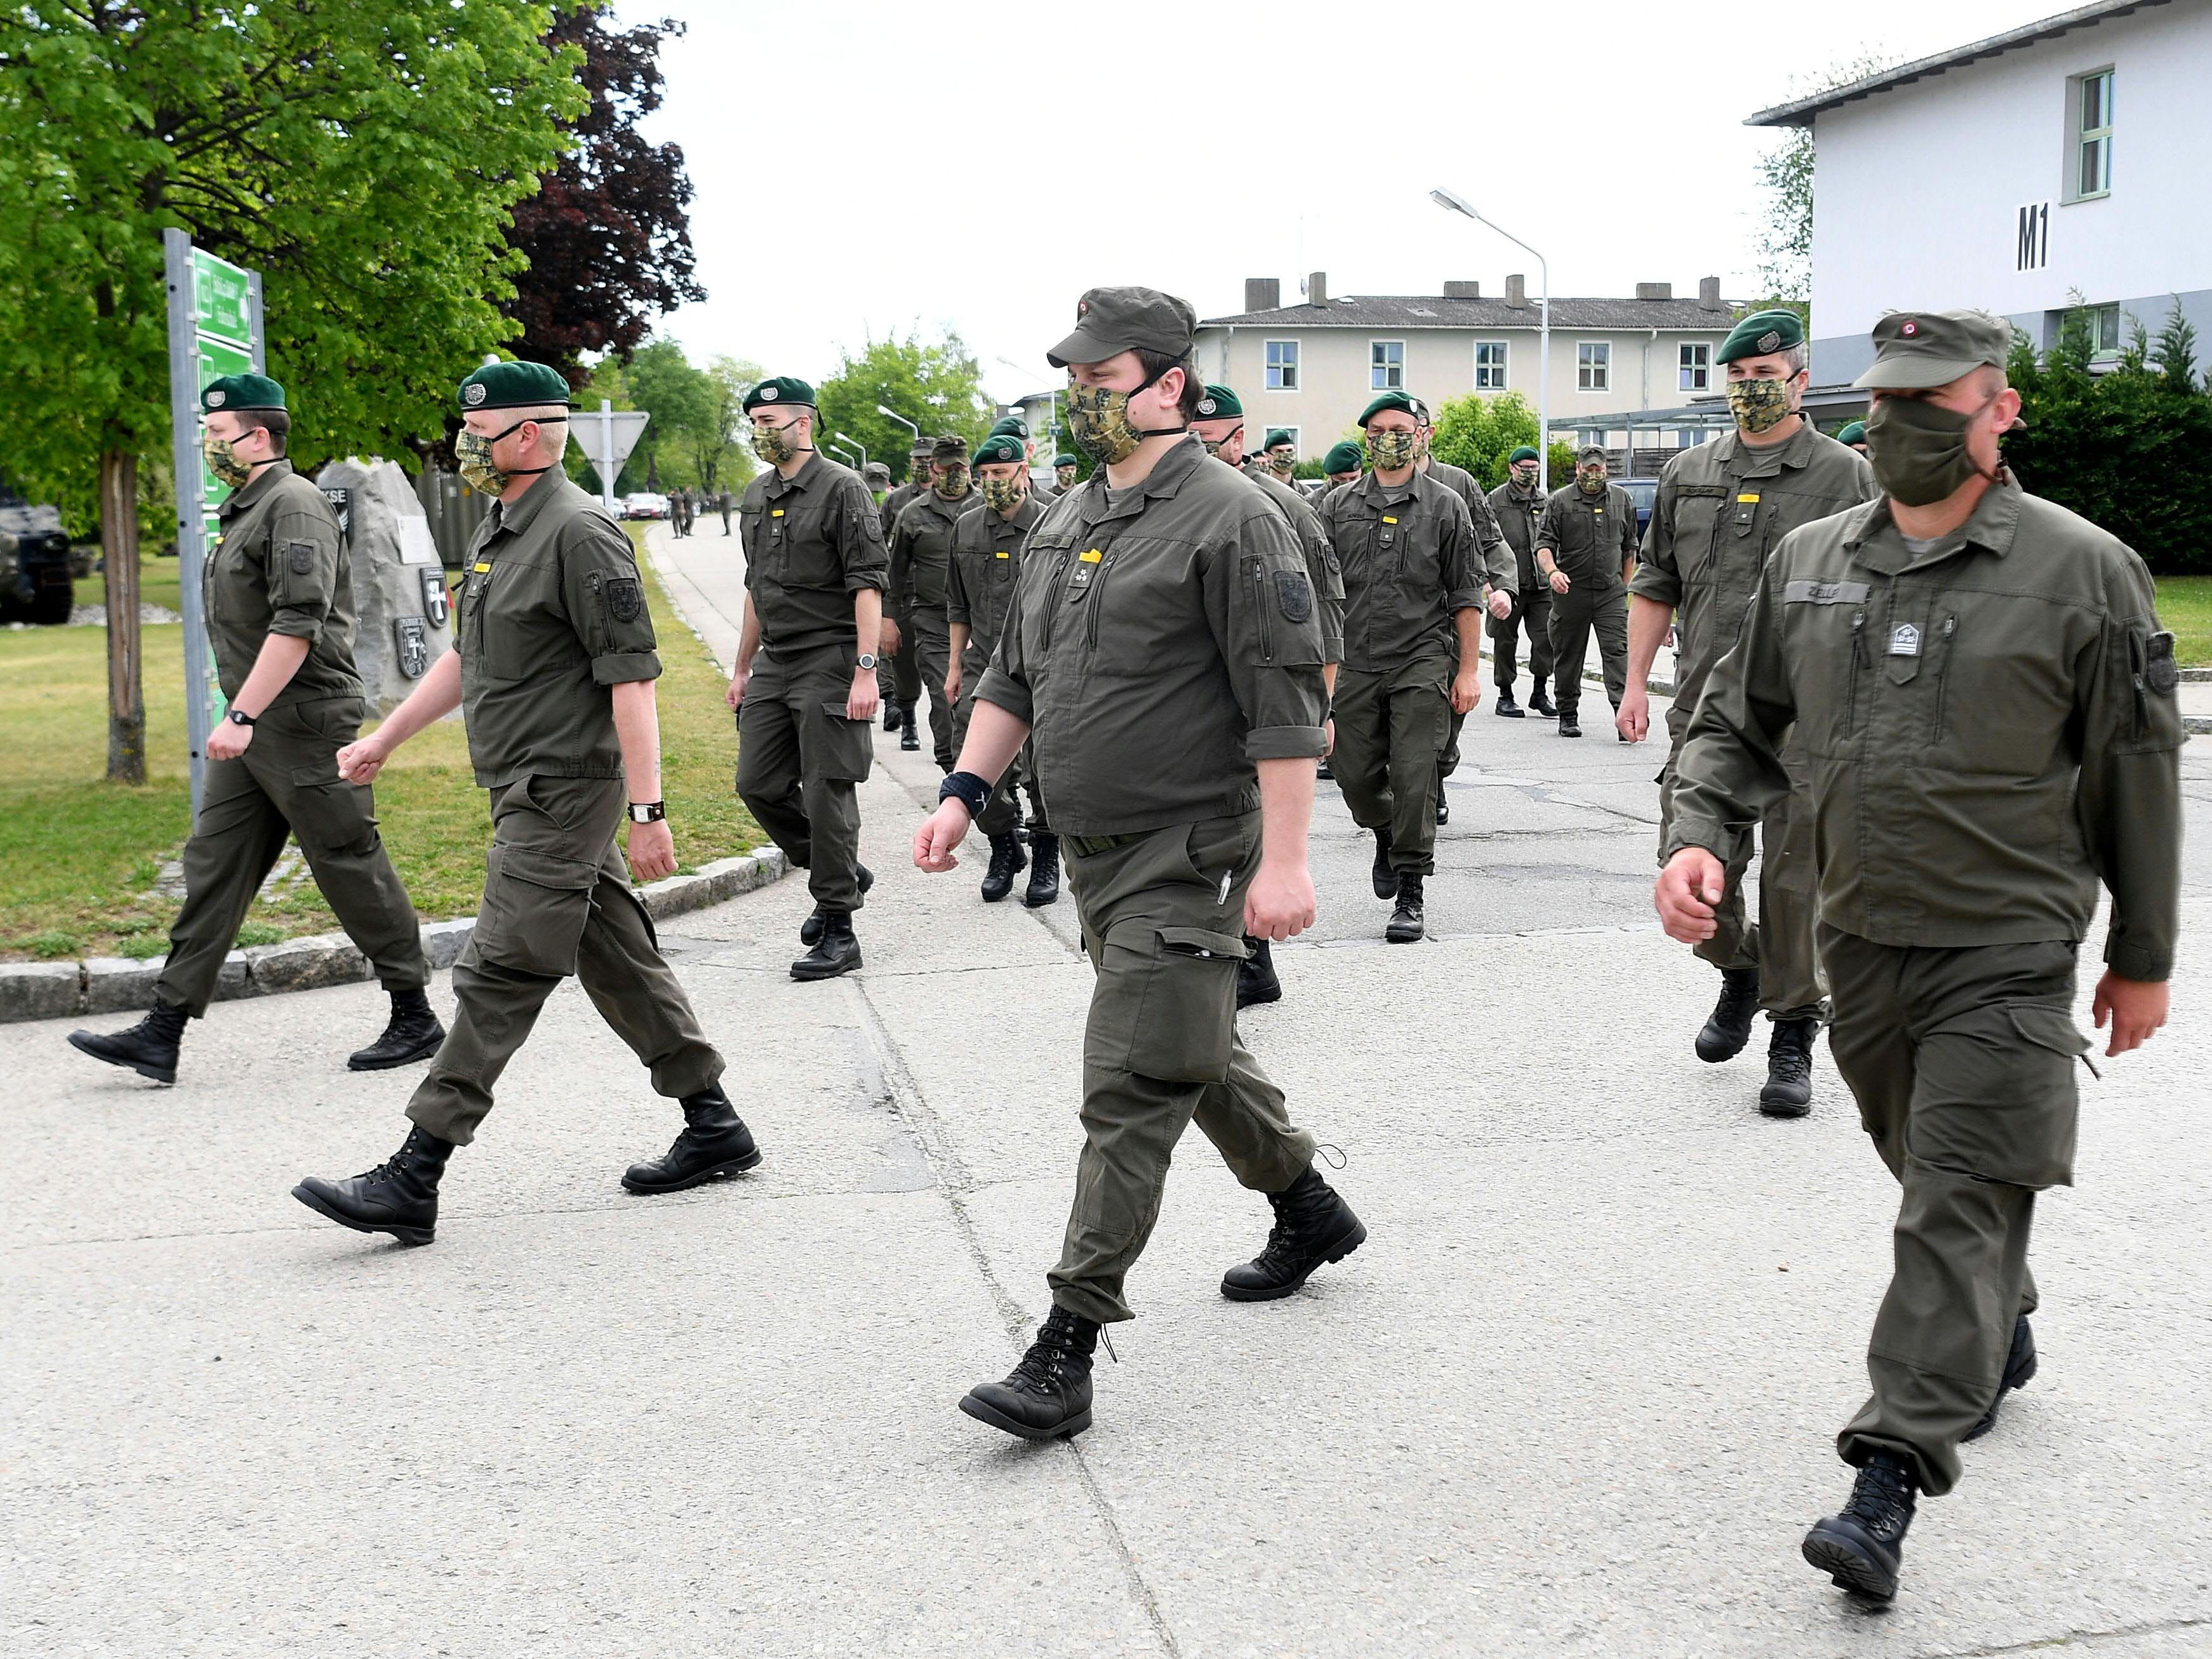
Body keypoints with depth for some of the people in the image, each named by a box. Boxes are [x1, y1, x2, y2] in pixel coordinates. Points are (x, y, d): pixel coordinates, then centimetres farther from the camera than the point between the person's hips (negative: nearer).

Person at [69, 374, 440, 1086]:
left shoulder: (295, 505, -14)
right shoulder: (244, 509, 18)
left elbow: (298, 623, -23)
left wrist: (242, 716, -26)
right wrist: (239, 718, 21)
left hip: (304, 724, -10)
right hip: (252, 728, 10)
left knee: (351, 867, -2)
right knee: (213, 867, 6)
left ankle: (416, 1019, 10)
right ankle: (163, 1032, 7)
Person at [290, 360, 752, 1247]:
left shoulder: (579, 533, -16)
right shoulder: (498, 530, 15)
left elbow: (631, 677, -20)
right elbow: (467, 657, 26)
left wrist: (647, 809, -23)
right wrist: (385, 738, 25)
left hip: (563, 791, -10)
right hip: (529, 791, 10)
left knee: (499, 976, -8)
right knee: (618, 962, 13)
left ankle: (411, 1181, -6)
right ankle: (714, 1128, 22)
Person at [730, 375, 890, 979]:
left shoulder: (842, 489, -9)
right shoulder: (756, 496, 14)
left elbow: (868, 585, -14)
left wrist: (866, 671, -21)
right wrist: (743, 668, 21)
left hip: (829, 663, -8)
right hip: (773, 666, 8)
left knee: (827, 793, -5)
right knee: (758, 785, 6)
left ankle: (838, 934, 3)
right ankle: (841, 873, 26)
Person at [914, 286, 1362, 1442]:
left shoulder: (1229, 521, -13)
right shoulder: (1066, 523, 12)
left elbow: (1285, 704, -17)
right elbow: (1015, 675, 19)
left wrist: (1283, 861, -21)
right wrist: (964, 791, 8)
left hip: (1186, 860, -9)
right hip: (1095, 856, 9)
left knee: (1131, 1093, -9)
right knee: (1197, 1051, 21)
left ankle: (1066, 1354, -6)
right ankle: (1308, 1212, 43)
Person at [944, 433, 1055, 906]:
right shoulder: (967, 527, 9)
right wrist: (955, 667, 14)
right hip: (983, 668, 4)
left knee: (1043, 773, -1)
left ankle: (1046, 857, 19)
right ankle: (1004, 847, 20)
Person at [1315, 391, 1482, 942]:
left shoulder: (1446, 507, 4)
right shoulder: (1338, 505, 9)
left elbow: (1466, 596, 4)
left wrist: (1469, 669, -1)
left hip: (1422, 662, -2)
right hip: (1355, 664, 2)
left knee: (1413, 779, -6)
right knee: (1355, 777, 4)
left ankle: (1411, 892, 4)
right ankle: (1387, 837, 37)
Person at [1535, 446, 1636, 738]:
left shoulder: (1621, 499, 12)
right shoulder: (1559, 501, 1)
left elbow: (1629, 547, 20)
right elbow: (1544, 544, -7)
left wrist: (1624, 584, 17)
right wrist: (1552, 571, -25)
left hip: (1611, 593, 1)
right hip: (1571, 591, -1)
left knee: (1617, 651, -11)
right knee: (1568, 656, 6)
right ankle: (1568, 716, 16)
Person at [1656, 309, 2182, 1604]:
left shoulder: (2082, 571, -9)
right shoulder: (1808, 563, 4)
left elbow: (2136, 777, -3)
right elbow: (1741, 724, 11)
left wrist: (2143, 959, 1)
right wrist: (1699, 837, -9)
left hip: (2008, 951, -5)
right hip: (1863, 940, 5)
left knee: (1961, 1209, -8)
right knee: (1942, 1182, 21)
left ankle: (1892, 1480, -7)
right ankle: (2003, 1339, 47)